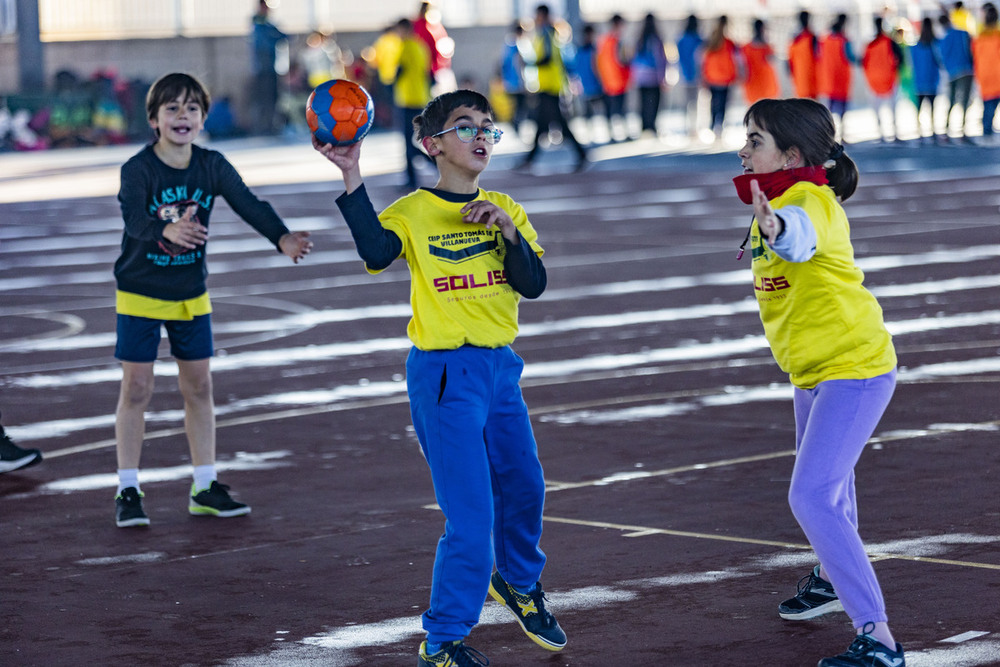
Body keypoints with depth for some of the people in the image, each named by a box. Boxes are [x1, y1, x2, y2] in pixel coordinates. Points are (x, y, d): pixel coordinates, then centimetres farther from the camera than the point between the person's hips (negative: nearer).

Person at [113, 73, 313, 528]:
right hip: (141, 293, -4)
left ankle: (205, 487, 18)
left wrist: (281, 238, -37)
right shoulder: (138, 169, -19)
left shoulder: (212, 166, -7)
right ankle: (128, 490, 7)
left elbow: (249, 204, -19)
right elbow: (133, 217, -36)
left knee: (198, 387, 8)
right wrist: (167, 230, -58)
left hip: (191, 294, 4)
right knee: (136, 389, -1)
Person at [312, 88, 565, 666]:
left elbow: (534, 284, -2)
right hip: (444, 374, -5)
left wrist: (507, 230, -17)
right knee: (472, 518, -8)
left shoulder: (504, 210, 7)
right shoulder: (414, 212, -8)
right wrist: (352, 177, -37)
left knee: (524, 487, 17)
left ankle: (519, 582, 47)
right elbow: (376, 250, -30)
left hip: (500, 367, 6)